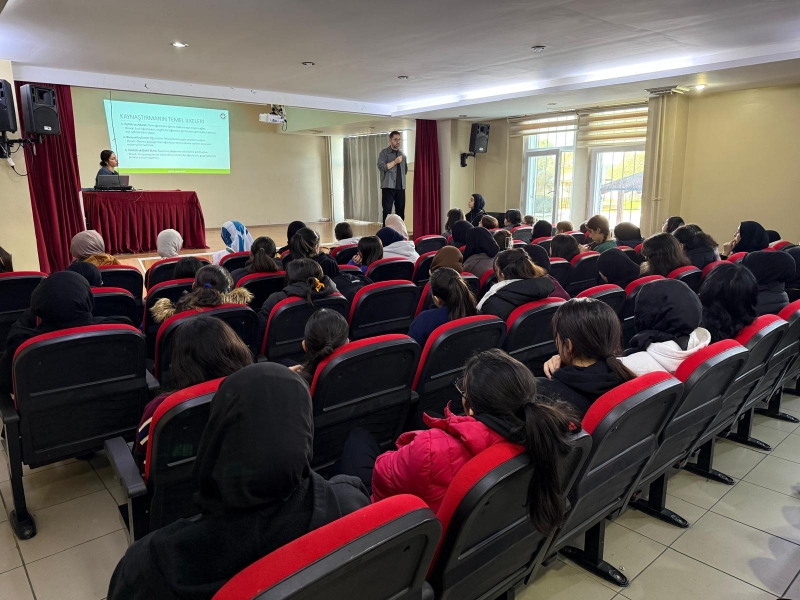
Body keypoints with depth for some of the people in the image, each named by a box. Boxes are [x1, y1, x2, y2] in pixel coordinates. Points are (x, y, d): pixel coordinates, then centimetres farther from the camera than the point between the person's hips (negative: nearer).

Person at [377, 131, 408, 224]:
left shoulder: (402, 154, 16)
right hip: (388, 187, -5)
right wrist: (395, 162, -15)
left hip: (401, 187, 5)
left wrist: (403, 179, 13)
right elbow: (381, 167, -14)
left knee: (400, 211, 6)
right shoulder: (384, 152, 0)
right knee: (387, 212, -4)